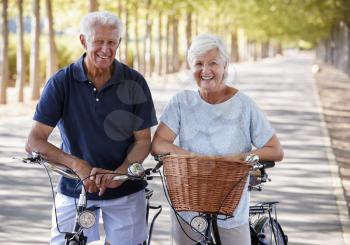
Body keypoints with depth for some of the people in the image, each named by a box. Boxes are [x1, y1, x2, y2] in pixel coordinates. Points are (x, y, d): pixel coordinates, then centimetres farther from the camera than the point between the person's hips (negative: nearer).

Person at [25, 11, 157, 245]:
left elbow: (143, 140, -2)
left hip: (125, 189, 1)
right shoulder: (62, 82, -9)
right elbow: (35, 142, -14)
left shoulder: (134, 82, -6)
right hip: (74, 188, 0)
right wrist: (78, 165, -28)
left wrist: (120, 173, -21)